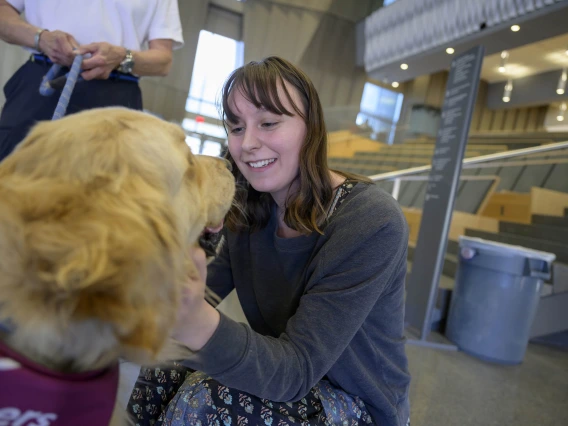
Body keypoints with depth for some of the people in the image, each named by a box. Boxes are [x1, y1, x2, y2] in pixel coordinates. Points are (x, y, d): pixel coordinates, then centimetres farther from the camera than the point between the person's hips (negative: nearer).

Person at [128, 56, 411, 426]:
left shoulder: (372, 224, -28)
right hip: (290, 377, 6)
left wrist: (198, 323, -49)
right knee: (164, 375, -8)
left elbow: (295, 370, -31)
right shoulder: (249, 210, -5)